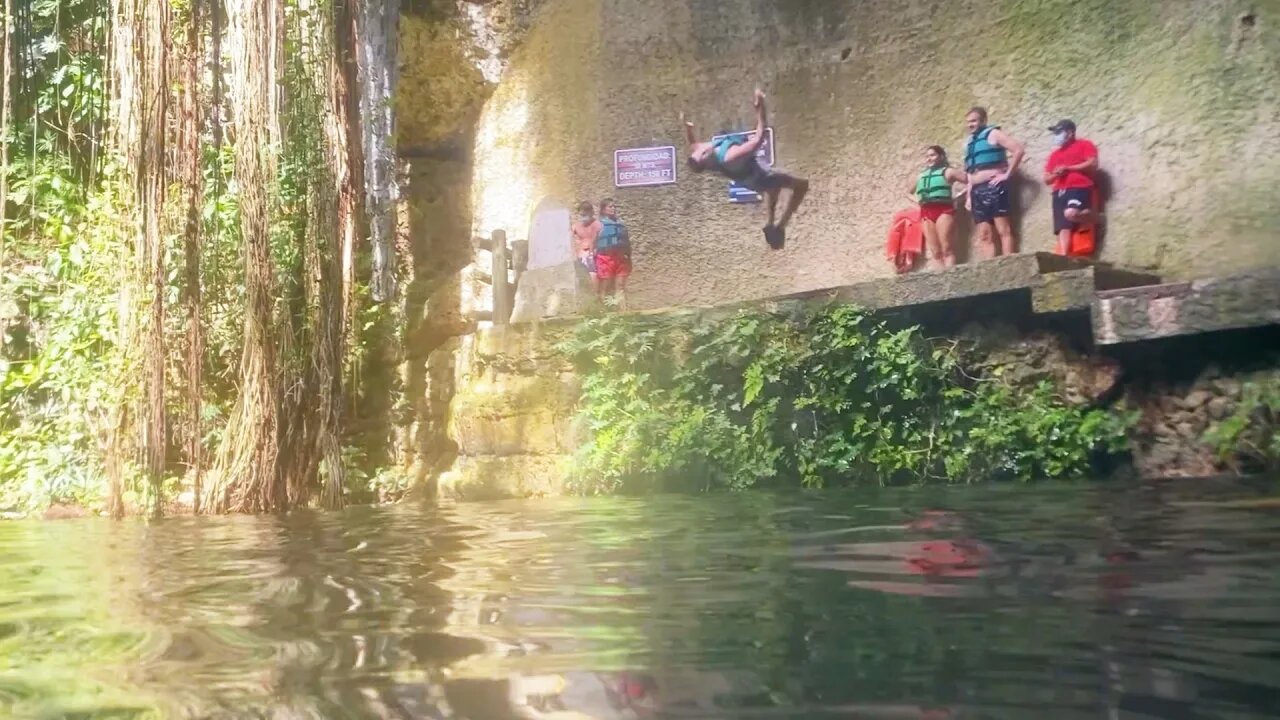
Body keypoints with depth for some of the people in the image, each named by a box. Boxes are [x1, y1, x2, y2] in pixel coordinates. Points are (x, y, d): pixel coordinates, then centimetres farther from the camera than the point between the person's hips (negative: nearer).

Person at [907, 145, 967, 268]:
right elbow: (909, 192, 37)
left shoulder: (947, 171, 8)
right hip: (926, 213, 5)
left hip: (943, 210, -5)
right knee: (935, 251, -2)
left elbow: (970, 181, 1)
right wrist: (917, 200, 18)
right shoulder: (921, 175, 23)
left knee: (946, 248, -11)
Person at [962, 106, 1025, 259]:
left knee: (1004, 229, -12)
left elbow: (1019, 149, -10)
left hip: (993, 187, -7)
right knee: (984, 235, 0)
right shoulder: (970, 143, 22)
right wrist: (969, 196, 16)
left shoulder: (993, 134, 2)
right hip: (977, 191, 8)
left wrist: (1007, 174, -13)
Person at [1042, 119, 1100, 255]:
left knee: (1071, 213, -33)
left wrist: (1067, 168, -7)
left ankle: (1093, 215, -2)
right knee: (1063, 228, -10)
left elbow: (1093, 164, -5)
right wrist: (1055, 174, 2)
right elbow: (1046, 179, 26)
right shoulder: (1054, 154, 26)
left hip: (1080, 188, -5)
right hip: (1059, 192, 5)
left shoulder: (1084, 145, 10)